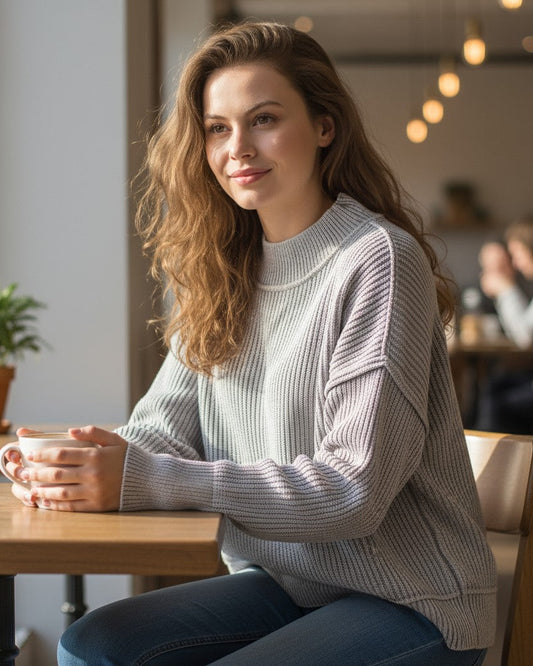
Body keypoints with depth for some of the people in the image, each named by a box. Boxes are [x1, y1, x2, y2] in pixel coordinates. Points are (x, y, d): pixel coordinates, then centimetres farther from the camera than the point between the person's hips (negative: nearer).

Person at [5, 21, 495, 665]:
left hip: (412, 606, -6)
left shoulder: (376, 261, -17)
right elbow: (166, 424, 4)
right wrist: (88, 464, -20)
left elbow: (355, 489, -22)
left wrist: (146, 480, -28)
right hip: (284, 584, 6)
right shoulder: (226, 272, 7)